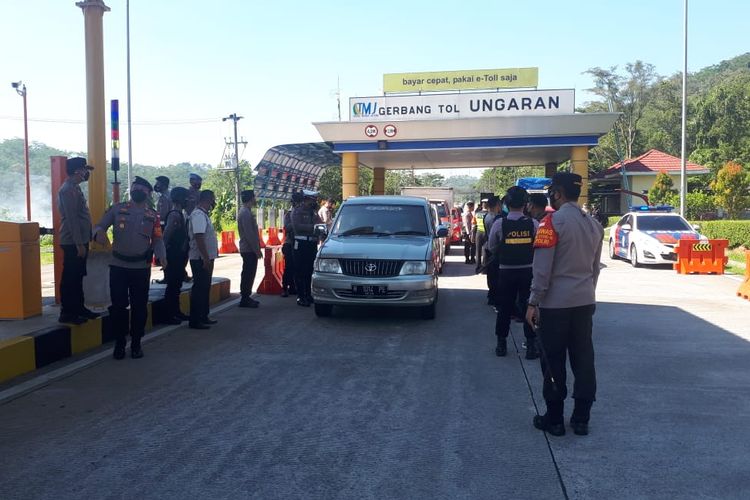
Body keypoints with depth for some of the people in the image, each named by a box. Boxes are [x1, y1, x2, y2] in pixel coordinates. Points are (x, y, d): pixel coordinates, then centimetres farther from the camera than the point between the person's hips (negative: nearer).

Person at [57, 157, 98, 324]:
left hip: (80, 241, 10)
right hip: (73, 243, -10)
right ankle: (66, 313, 3)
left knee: (78, 276, 16)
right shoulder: (67, 190, -16)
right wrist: (79, 244, -22)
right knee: (70, 278, -3)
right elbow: (71, 219, -21)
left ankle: (79, 308, 26)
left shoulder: (75, 187, 15)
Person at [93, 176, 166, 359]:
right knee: (118, 305, 3)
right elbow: (99, 226, 2)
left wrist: (162, 256, -17)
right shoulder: (117, 209, 4)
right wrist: (99, 233, -22)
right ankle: (119, 343, 17)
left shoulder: (152, 215, 5)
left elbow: (157, 240, 2)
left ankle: (136, 344, 19)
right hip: (118, 265, 0)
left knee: (139, 306, 6)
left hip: (141, 267, 0)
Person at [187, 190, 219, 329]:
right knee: (199, 289, -4)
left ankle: (203, 316, 25)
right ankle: (194, 320, 2)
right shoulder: (198, 215, -17)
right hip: (201, 259, -10)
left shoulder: (203, 214, 15)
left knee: (205, 288, 16)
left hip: (206, 258, 10)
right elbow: (199, 237, -24)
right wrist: (206, 258, -26)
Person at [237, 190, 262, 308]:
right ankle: (245, 300, -1)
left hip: (249, 249, 10)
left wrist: (257, 248, 19)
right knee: (248, 275, -5)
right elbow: (249, 234, -21)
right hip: (249, 249, -10)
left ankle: (246, 297, 21)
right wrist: (257, 249, -18)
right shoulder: (245, 213, -16)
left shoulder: (246, 212, 16)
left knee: (248, 274, 14)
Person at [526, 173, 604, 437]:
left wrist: (534, 302, -10)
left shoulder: (553, 221, -12)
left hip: (556, 302, -6)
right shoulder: (594, 225, 10)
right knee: (583, 360, 10)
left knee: (554, 362, 3)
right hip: (585, 302, 6)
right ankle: (581, 419, 17)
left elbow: (542, 267, -15)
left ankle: (554, 420, 12)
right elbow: (595, 267, 17)